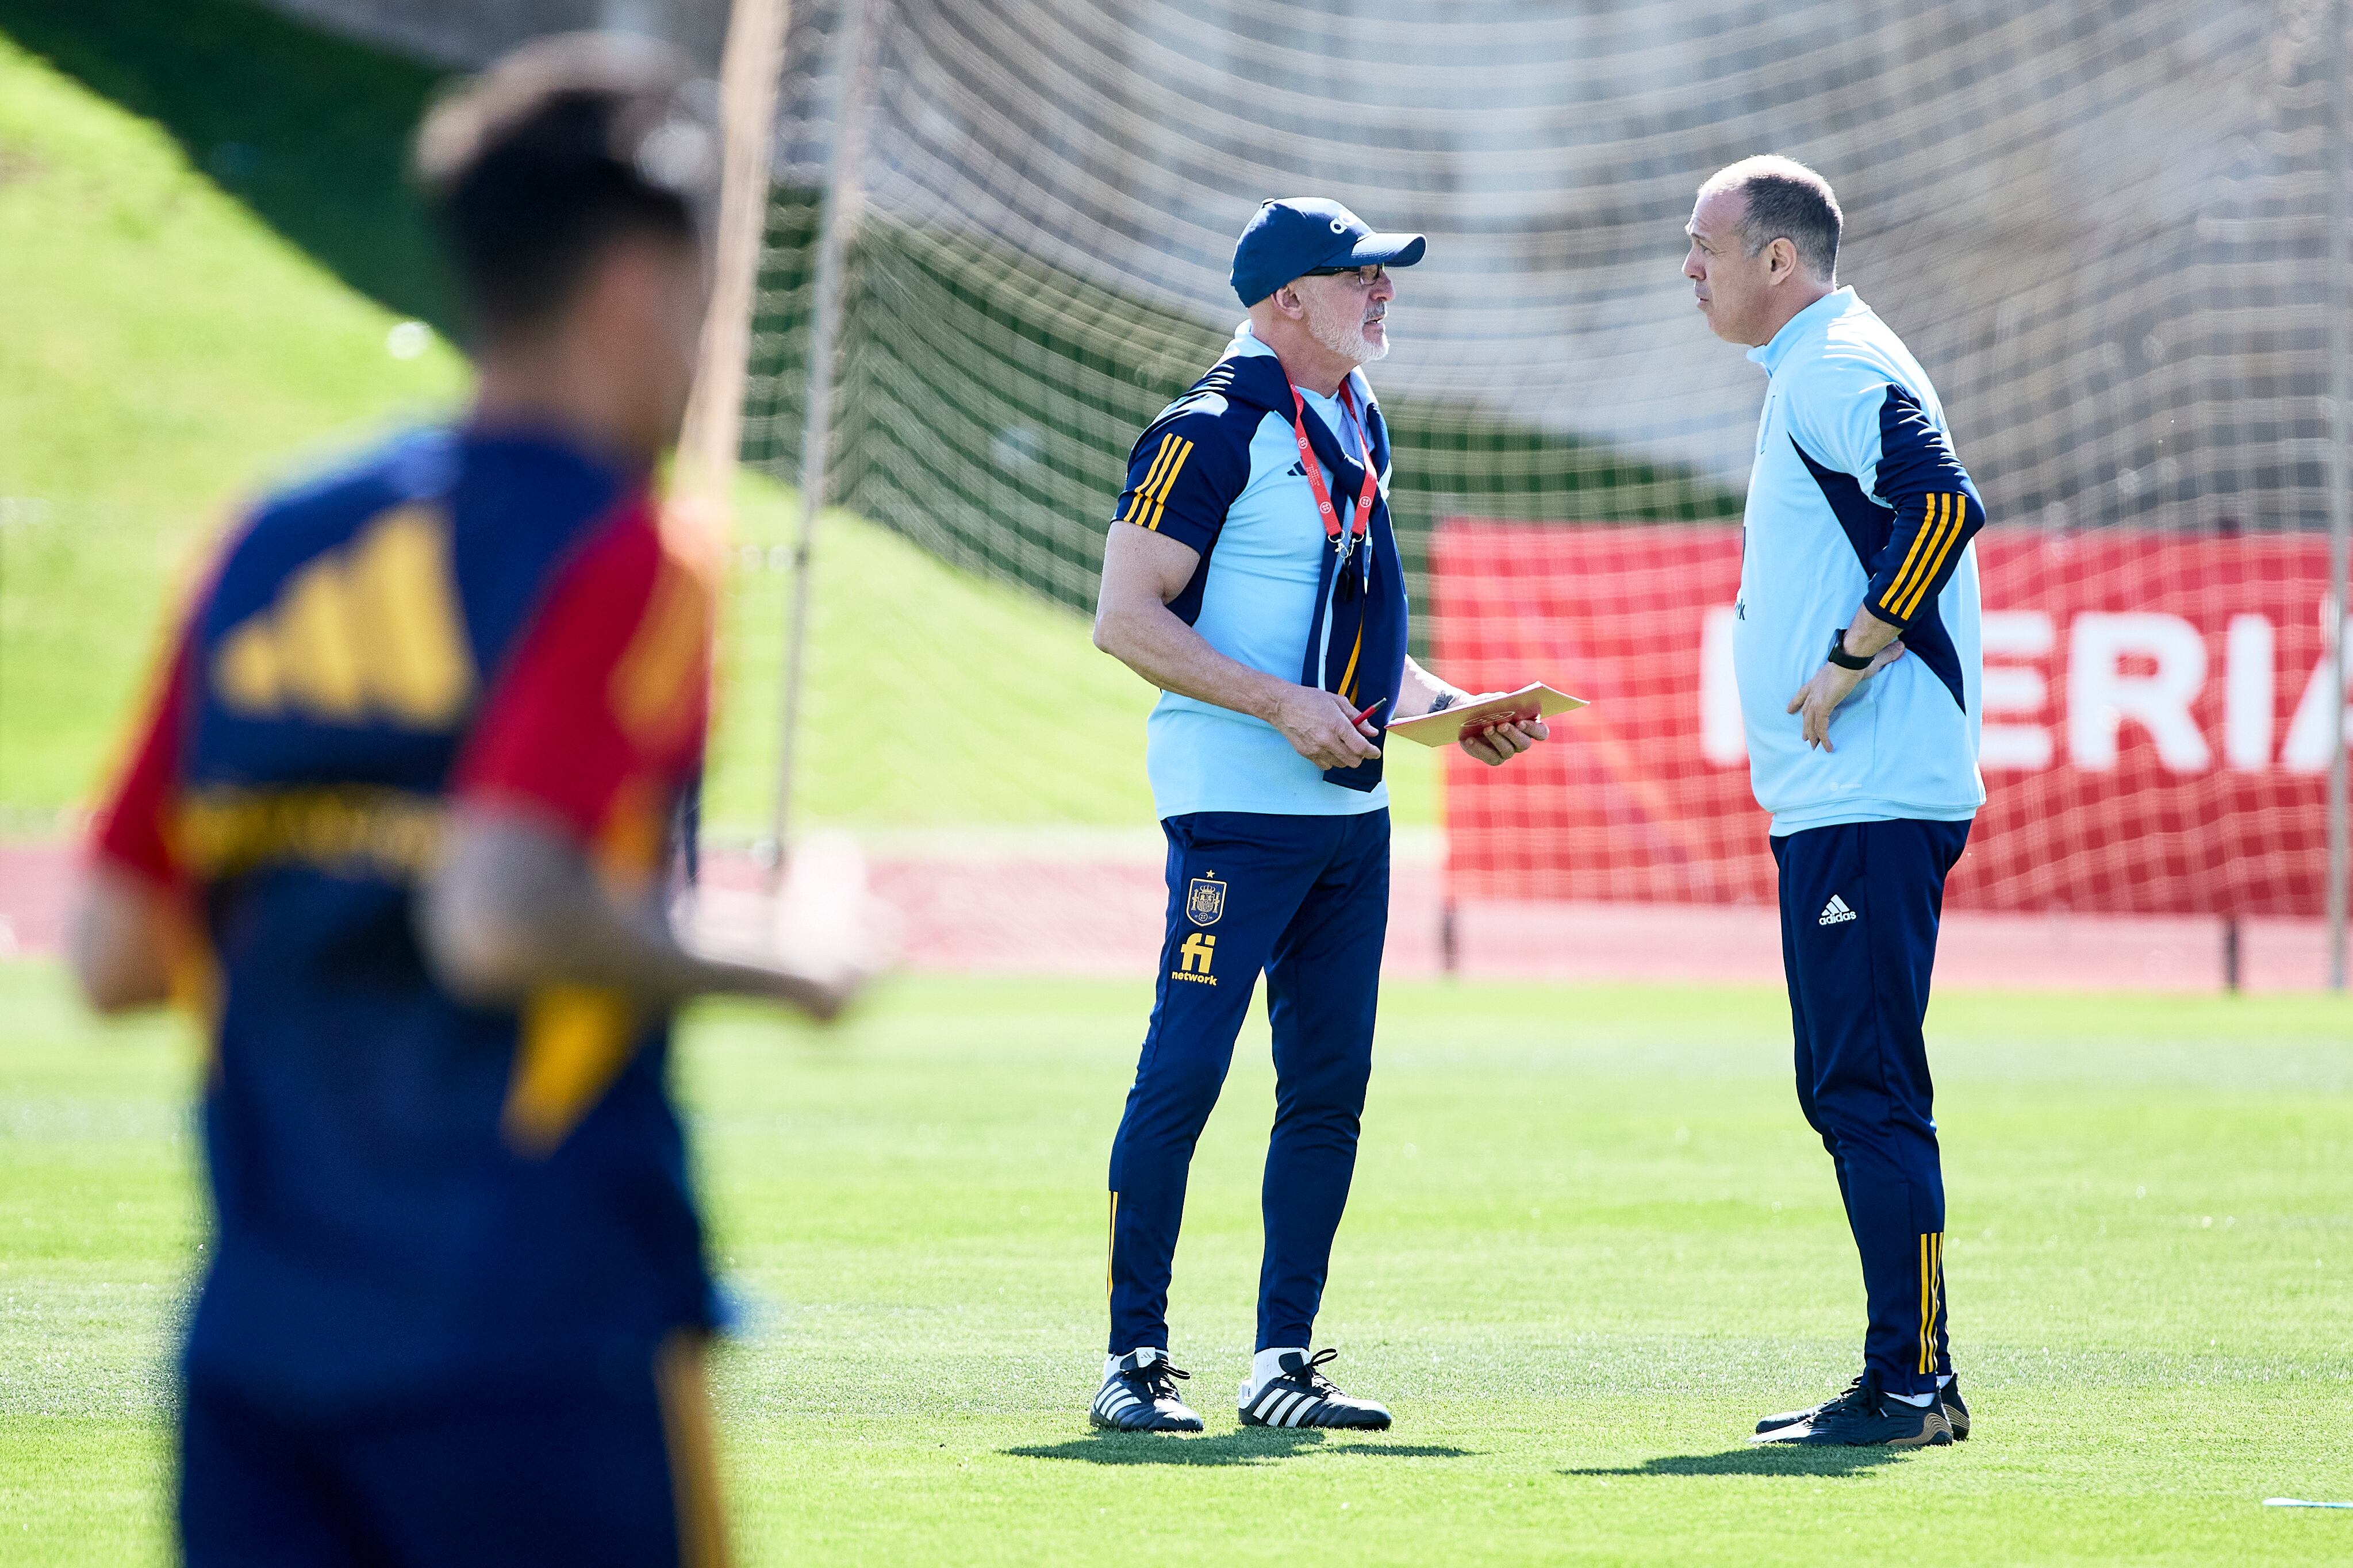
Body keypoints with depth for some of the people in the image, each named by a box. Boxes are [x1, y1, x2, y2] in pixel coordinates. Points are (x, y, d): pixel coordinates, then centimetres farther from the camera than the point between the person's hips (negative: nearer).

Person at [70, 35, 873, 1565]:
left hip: (256, 1349, 6)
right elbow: (501, 915, -23)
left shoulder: (267, 553, 11)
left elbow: (113, 954, 10)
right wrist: (765, 979, -8)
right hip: (540, 1346, -6)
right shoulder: (618, 560, -9)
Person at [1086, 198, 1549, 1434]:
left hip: (1351, 809, 9)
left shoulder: (1356, 427, 17)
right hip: (1238, 806, -9)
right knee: (1185, 1071, -8)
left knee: (1330, 1085, 7)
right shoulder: (1213, 429, -10)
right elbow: (1127, 618, -16)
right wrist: (1281, 705, -22)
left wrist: (1446, 709, 11)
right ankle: (1133, 1362, -4)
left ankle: (1283, 1360, 13)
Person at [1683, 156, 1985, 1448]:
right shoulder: (1810, 374, 21)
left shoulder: (1837, 371, -11)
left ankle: (1911, 1385, -10)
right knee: (1848, 1092, 12)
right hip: (1831, 802, 11)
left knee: (1868, 1091, -11)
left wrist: (1853, 662, -21)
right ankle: (1907, 1378, 16)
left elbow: (1946, 502, -26)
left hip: (1871, 802, -11)